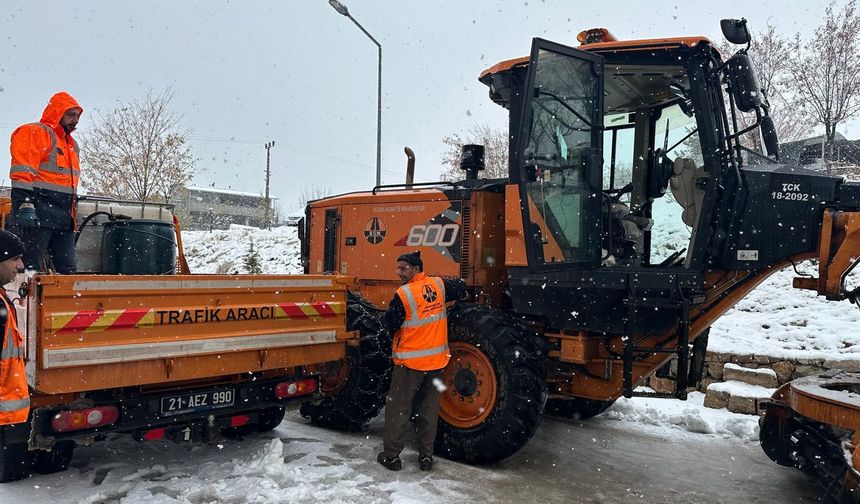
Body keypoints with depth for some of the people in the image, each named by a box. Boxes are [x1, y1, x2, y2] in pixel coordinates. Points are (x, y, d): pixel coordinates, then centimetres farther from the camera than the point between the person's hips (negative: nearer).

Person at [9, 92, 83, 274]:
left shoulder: (72, 144, 24)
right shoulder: (33, 132, -3)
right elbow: (22, 175, -14)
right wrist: (25, 207, -24)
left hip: (64, 219, 8)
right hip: (36, 216, -8)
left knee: (68, 271, 5)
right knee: (33, 271, -9)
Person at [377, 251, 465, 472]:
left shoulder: (403, 295, -16)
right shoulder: (438, 285, 0)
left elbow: (391, 325, -10)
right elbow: (460, 288, 19)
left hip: (410, 363, -5)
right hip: (436, 361, 5)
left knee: (397, 408, 7)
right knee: (429, 409, 14)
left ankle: (391, 455, 13)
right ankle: (426, 456, 19)